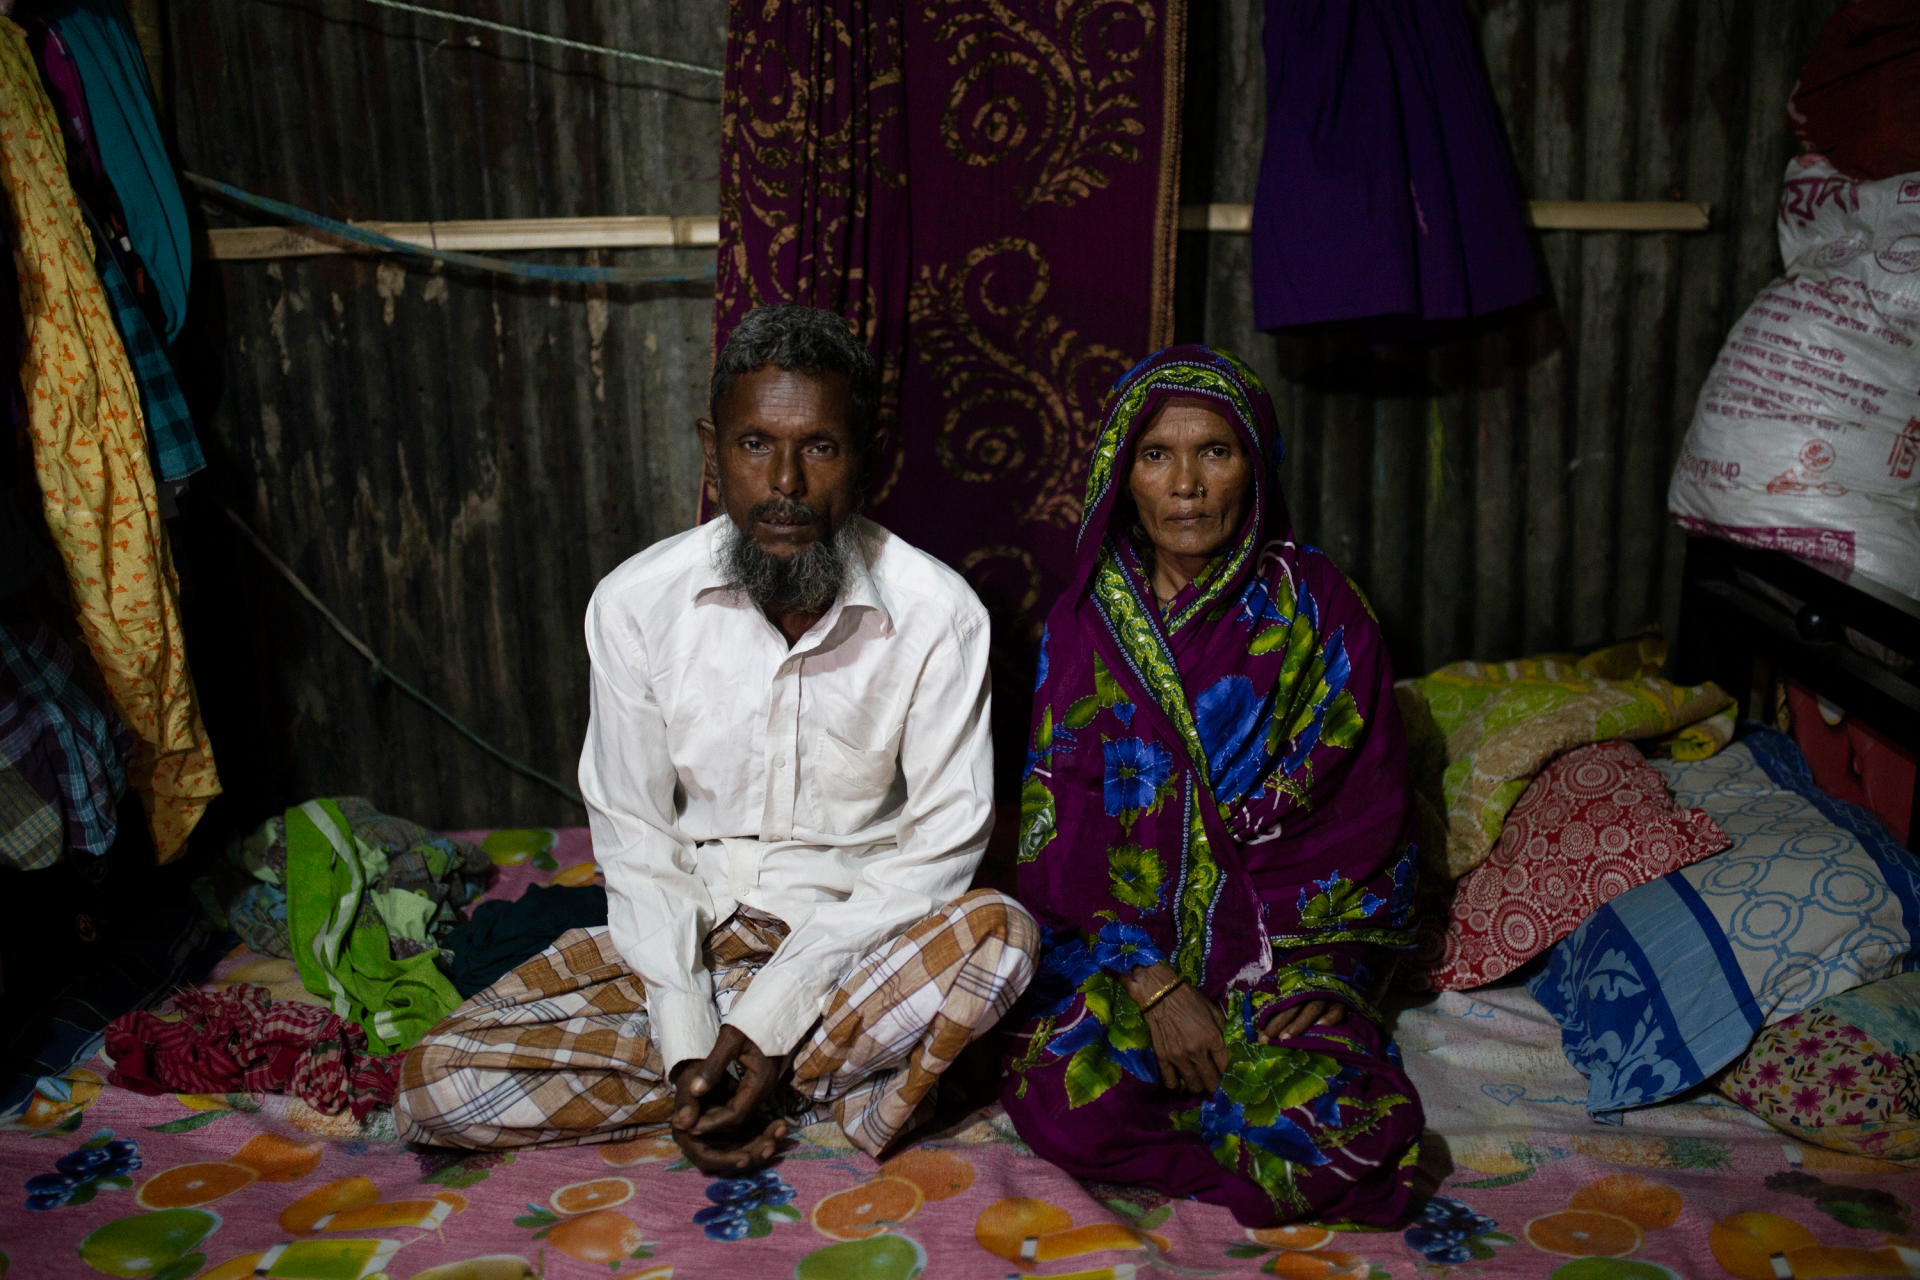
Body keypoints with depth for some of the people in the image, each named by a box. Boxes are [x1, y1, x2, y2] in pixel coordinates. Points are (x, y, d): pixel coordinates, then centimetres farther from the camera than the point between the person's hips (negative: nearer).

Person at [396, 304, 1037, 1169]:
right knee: (435, 1088, -16)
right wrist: (686, 1038, -16)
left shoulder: (937, 612, -14)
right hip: (686, 935, 3)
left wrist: (776, 1010, -20)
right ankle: (832, 1081, -11)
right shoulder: (635, 603, -10)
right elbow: (633, 833, -4)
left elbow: (943, 838, -12)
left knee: (999, 934, -34)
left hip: (860, 936, -2)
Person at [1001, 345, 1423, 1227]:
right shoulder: (1083, 622, 3)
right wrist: (1152, 984, -14)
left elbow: (1365, 814, 0)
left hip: (1283, 947, 0)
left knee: (1346, 1129, -26)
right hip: (1118, 946, 0)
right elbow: (1062, 826, -2)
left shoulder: (1316, 608, 1)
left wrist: (1323, 967, -13)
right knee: (1068, 1106, -28)